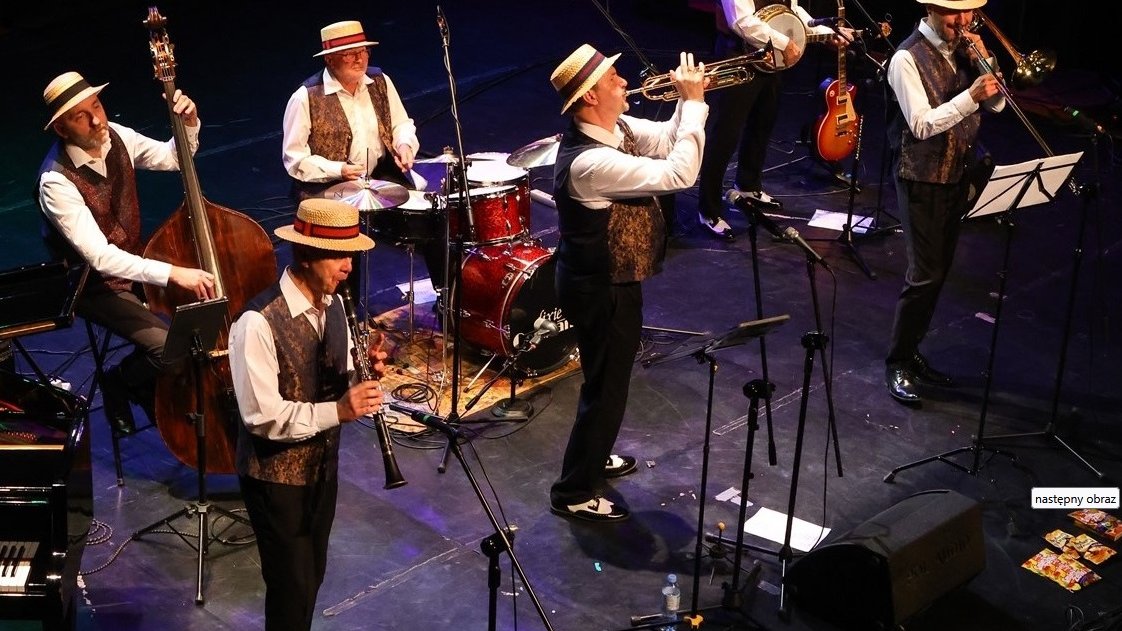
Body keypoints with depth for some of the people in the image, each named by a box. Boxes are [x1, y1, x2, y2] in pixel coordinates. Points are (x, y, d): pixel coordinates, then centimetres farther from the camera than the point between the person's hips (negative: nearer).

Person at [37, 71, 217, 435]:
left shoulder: (116, 136, -8)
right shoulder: (57, 181, -28)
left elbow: (173, 158, 10)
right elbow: (99, 257, -34)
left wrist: (189, 125, -12)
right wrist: (172, 274, -42)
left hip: (134, 260, 7)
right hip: (96, 285, -7)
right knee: (170, 347, -24)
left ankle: (155, 391, 12)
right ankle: (119, 383, 9)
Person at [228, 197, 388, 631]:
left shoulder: (332, 304, -1)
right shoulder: (258, 323, -26)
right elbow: (262, 416, -28)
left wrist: (363, 373, -13)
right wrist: (338, 410, -34)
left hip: (323, 465, 7)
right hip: (276, 476, -7)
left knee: (313, 576, 21)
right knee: (292, 586, 4)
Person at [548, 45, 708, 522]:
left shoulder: (614, 129, -4)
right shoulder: (589, 162, -33)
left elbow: (667, 143, 7)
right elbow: (679, 173, -33)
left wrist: (689, 104, -12)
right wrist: (694, 102, -27)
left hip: (607, 280, 10)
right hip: (601, 290, -10)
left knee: (609, 376, 27)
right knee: (606, 386, 4)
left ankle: (592, 457, 48)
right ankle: (573, 493, 19)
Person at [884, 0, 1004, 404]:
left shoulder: (964, 48, 5)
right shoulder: (908, 58, -16)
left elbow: (997, 104, 4)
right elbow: (921, 124, -23)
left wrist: (984, 62, -12)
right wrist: (971, 96, -32)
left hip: (958, 173, 7)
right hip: (923, 177, -7)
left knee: (939, 269, 14)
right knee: (925, 274, -7)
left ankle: (911, 351, 26)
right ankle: (897, 364, 5)